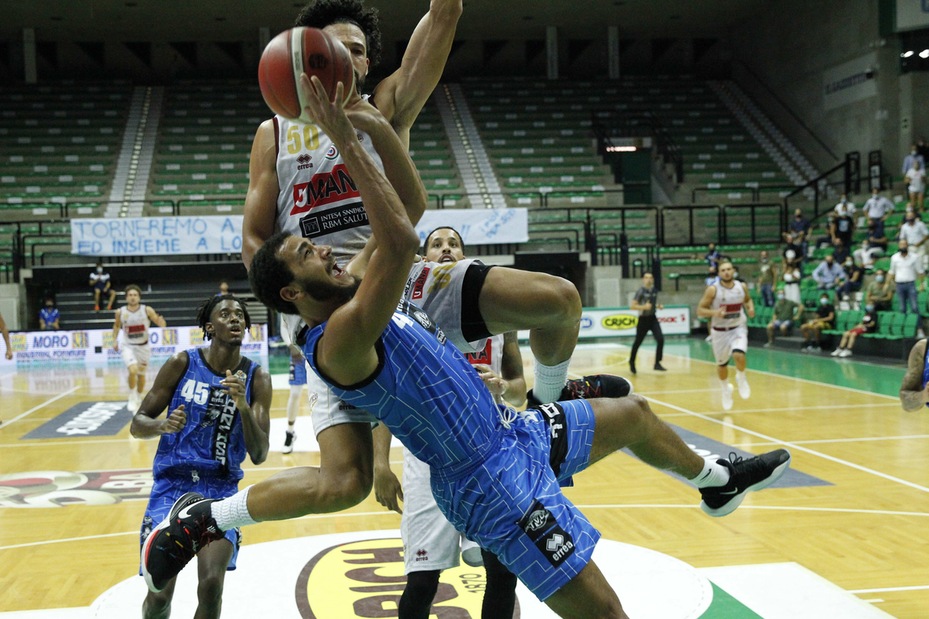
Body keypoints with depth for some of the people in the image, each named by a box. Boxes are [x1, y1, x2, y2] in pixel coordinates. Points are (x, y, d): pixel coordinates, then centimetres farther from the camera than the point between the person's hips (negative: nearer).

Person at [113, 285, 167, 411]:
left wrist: (161, 321, -35)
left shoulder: (147, 310, -13)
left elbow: (162, 325, -13)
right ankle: (132, 398, -3)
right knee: (133, 370, -24)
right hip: (128, 346, -1)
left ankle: (139, 399, 38)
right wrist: (115, 340, 2)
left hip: (143, 346, 1)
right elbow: (116, 326, 12)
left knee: (141, 374, 15)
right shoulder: (120, 312, -9)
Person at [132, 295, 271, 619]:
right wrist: (162, 425, -22)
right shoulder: (182, 363, -5)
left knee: (211, 585, -19)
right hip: (172, 484, 0)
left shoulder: (257, 379, -3)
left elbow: (259, 455, -8)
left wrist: (243, 406, -24)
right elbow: (137, 424, 1)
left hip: (221, 489, 1)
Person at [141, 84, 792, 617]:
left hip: (512, 432, 11)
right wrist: (346, 140, -31)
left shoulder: (369, 300, 7)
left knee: (634, 414, 27)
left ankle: (716, 480, 56)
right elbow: (404, 241, -37)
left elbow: (408, 209, 16)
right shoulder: (340, 339, -25)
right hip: (492, 481, -10)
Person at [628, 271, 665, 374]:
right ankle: (631, 362, 33)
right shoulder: (640, 291, -14)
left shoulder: (655, 291, 4)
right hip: (643, 319, -4)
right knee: (638, 342, 9)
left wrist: (658, 306, 1)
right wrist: (644, 307, -28)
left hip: (653, 318, 4)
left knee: (660, 340, -14)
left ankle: (657, 363, -5)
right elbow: (632, 306, -16)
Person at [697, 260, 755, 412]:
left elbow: (747, 299, 17)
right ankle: (725, 389, 42)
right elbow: (700, 310, -12)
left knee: (739, 355, -26)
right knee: (722, 364, 13)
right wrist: (714, 312, -30)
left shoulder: (742, 287, -5)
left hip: (738, 328, 0)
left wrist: (750, 308, -5)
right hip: (720, 331, 0)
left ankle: (741, 379, 6)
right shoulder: (713, 290, -15)